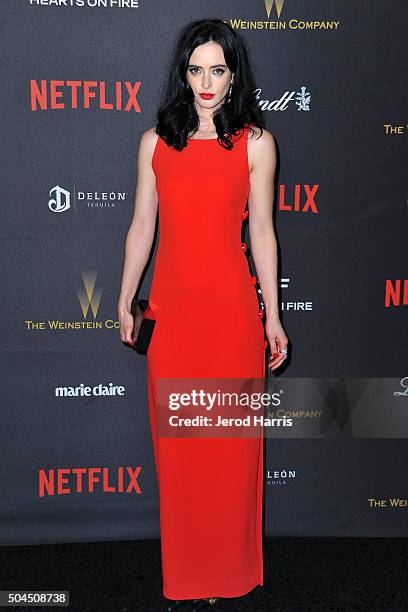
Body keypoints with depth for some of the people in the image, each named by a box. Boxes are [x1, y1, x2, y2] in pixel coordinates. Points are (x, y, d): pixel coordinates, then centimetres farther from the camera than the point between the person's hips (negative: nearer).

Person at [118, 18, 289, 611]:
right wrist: (125, 302, 8)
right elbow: (141, 227, 9)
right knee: (176, 439, 9)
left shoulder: (255, 143, 2)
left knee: (231, 439, 6)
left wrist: (272, 316, 2)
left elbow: (261, 231, 2)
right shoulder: (156, 141, 7)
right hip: (170, 304, 2)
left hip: (231, 305, -1)